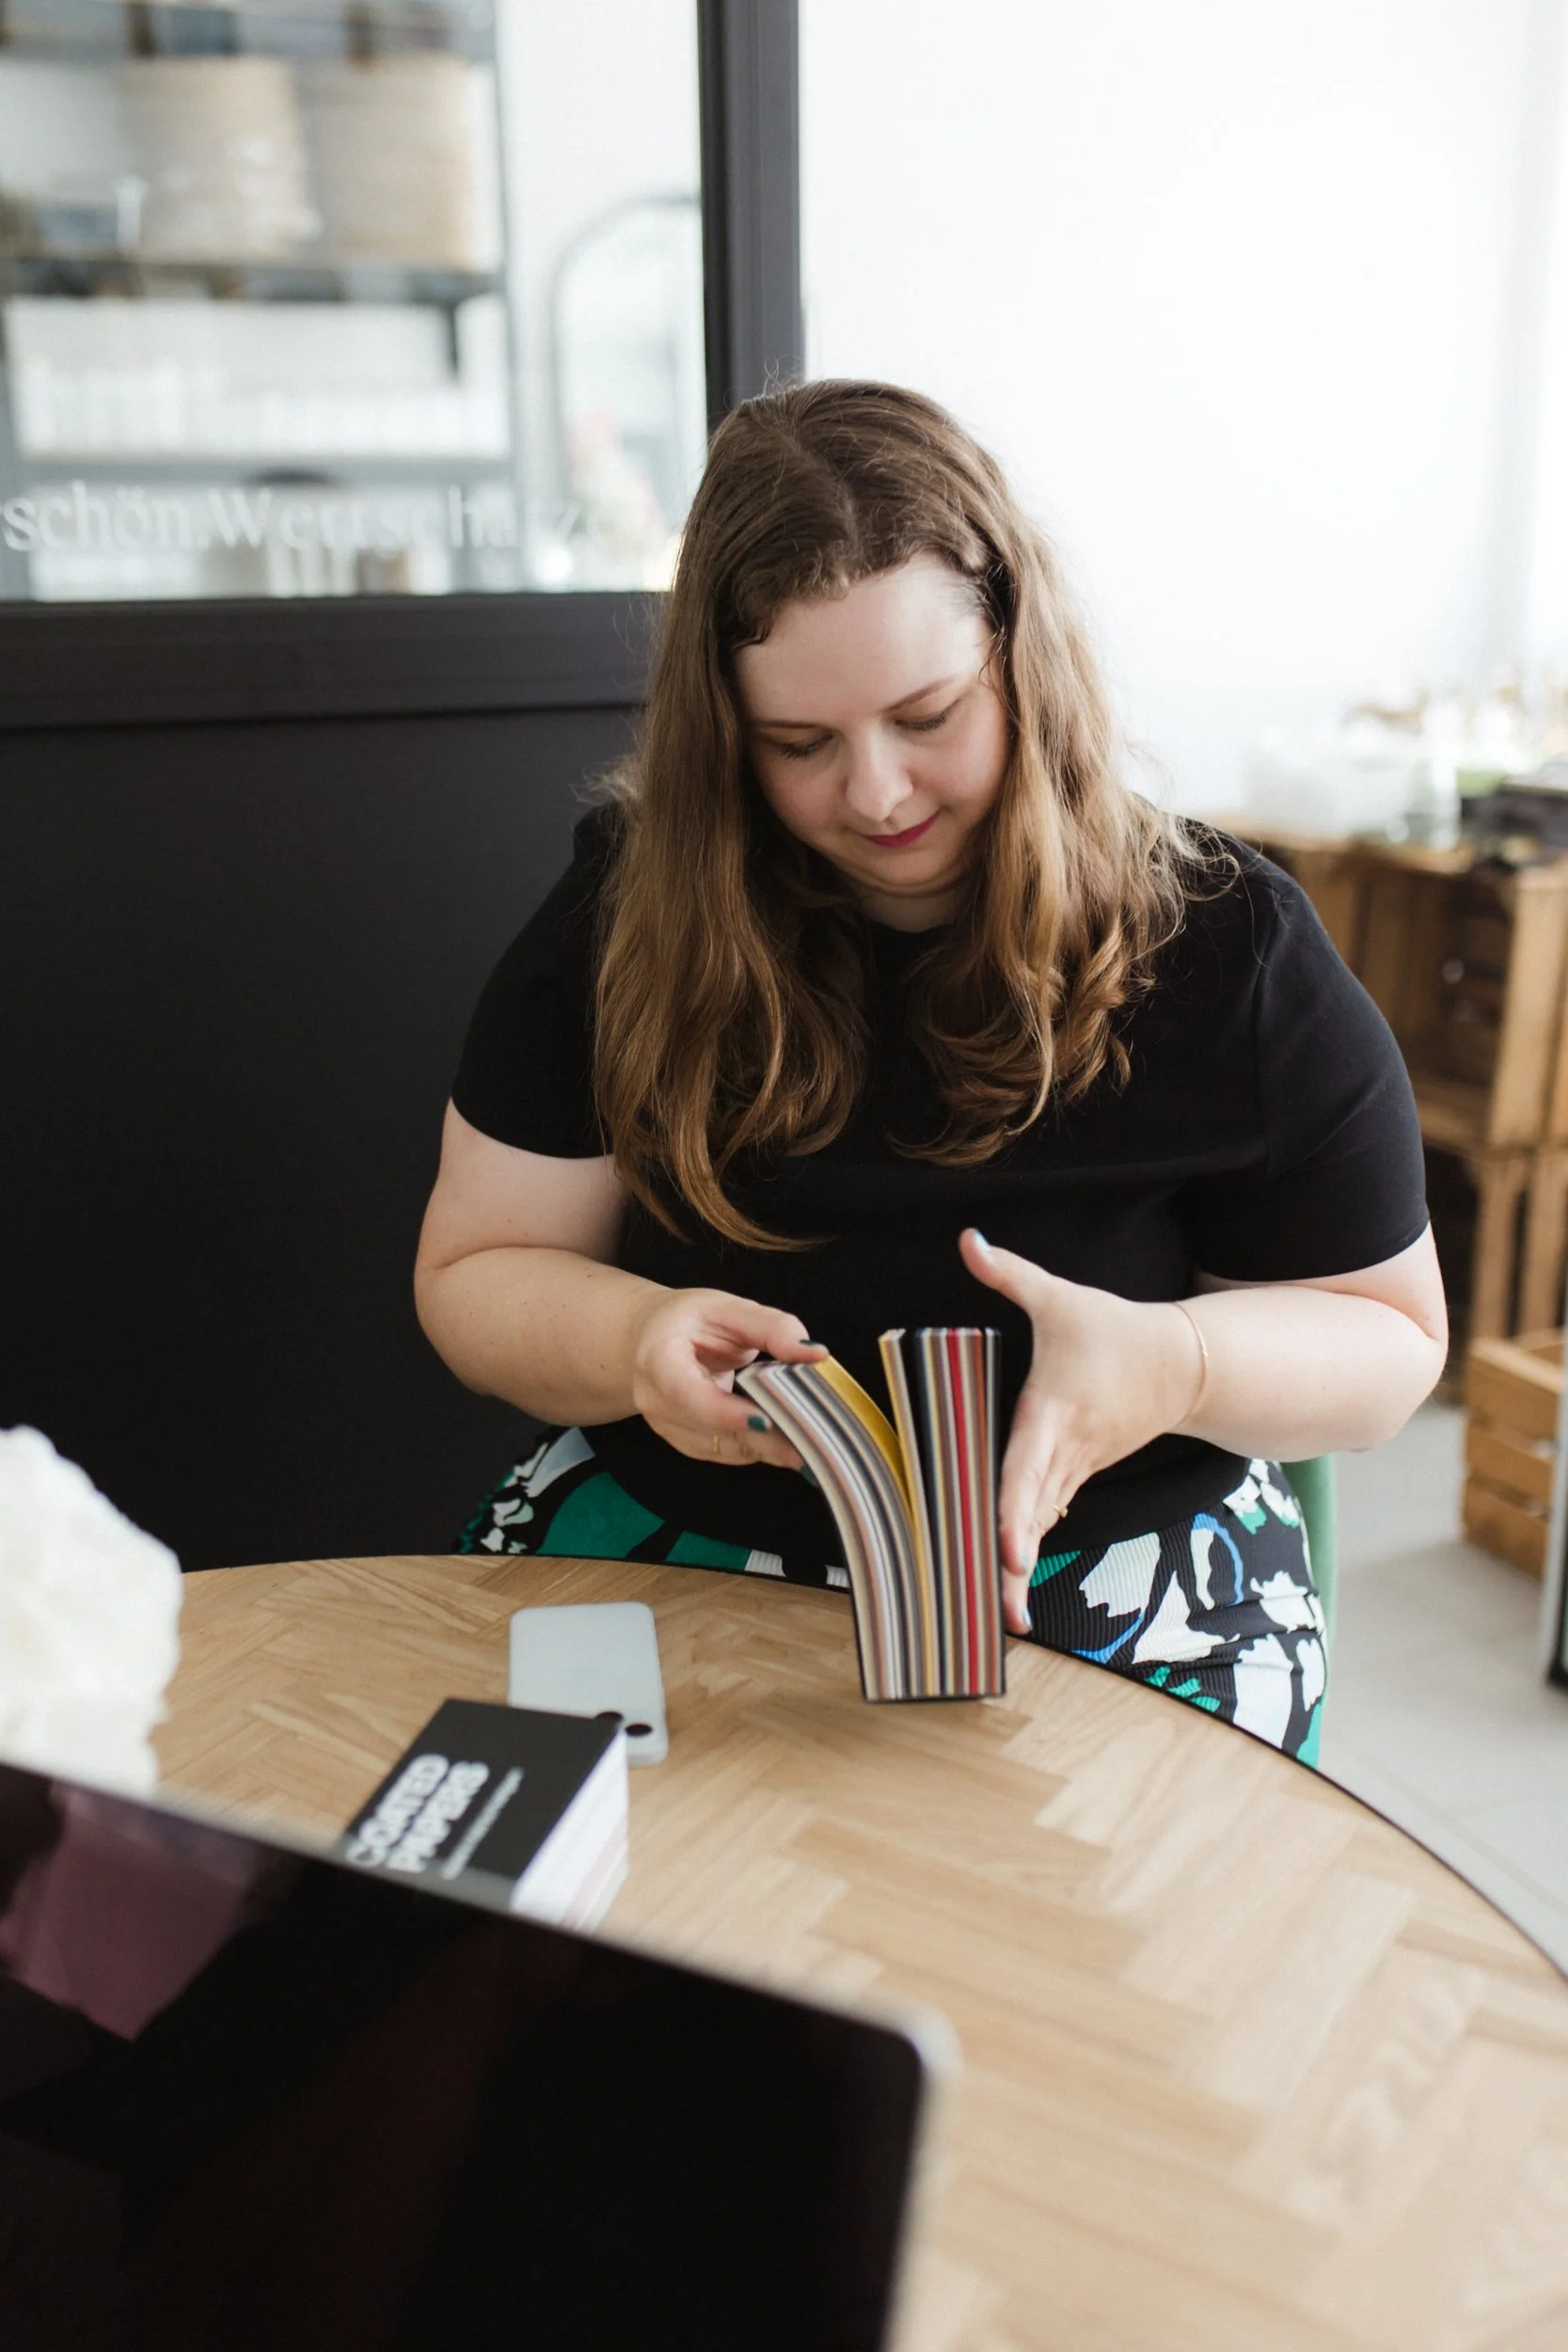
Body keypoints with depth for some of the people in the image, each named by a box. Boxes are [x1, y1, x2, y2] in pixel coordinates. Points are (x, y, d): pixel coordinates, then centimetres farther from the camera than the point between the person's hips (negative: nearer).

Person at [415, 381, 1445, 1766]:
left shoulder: (1228, 953, -5)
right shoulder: (631, 917, -1)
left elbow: (1390, 1339, 2)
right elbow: (475, 1272, 3)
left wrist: (1172, 1365, -21)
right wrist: (628, 1341, -21)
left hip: (1094, 1563, 0)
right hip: (669, 1534, 2)